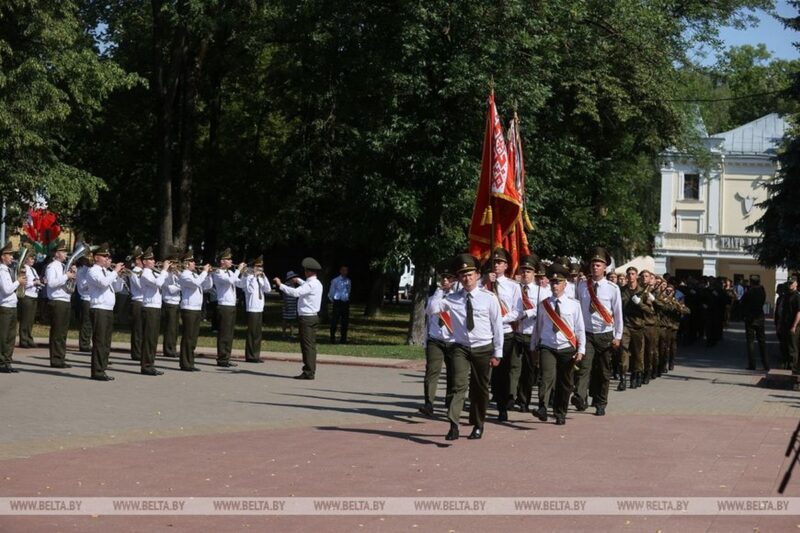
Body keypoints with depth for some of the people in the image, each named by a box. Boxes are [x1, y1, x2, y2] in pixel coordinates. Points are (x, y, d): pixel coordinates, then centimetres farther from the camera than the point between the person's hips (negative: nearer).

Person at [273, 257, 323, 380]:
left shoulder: (310, 284, -17)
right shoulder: (317, 284, 14)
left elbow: (295, 292, -30)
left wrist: (280, 285, -22)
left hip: (306, 318, -10)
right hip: (313, 316, 10)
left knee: (307, 345, -8)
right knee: (311, 345, 11)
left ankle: (308, 372, -9)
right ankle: (311, 370, 14)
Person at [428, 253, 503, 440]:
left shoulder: (489, 298, -3)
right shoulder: (452, 299, 1)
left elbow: (498, 326, -1)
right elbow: (432, 309, -6)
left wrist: (497, 353, -2)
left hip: (483, 349, 0)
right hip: (461, 348, 0)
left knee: (480, 389, 10)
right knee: (459, 385, -16)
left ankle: (478, 425, 26)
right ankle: (453, 426, -21)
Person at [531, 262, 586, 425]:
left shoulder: (573, 305, 0)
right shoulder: (544, 305, 3)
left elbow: (580, 330, 1)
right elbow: (538, 327, 11)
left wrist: (580, 350, -4)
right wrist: (534, 347, 12)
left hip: (567, 349, 1)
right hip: (547, 348, -1)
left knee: (564, 383, 9)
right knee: (547, 377, -21)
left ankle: (560, 414, 22)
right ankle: (542, 409, -33)